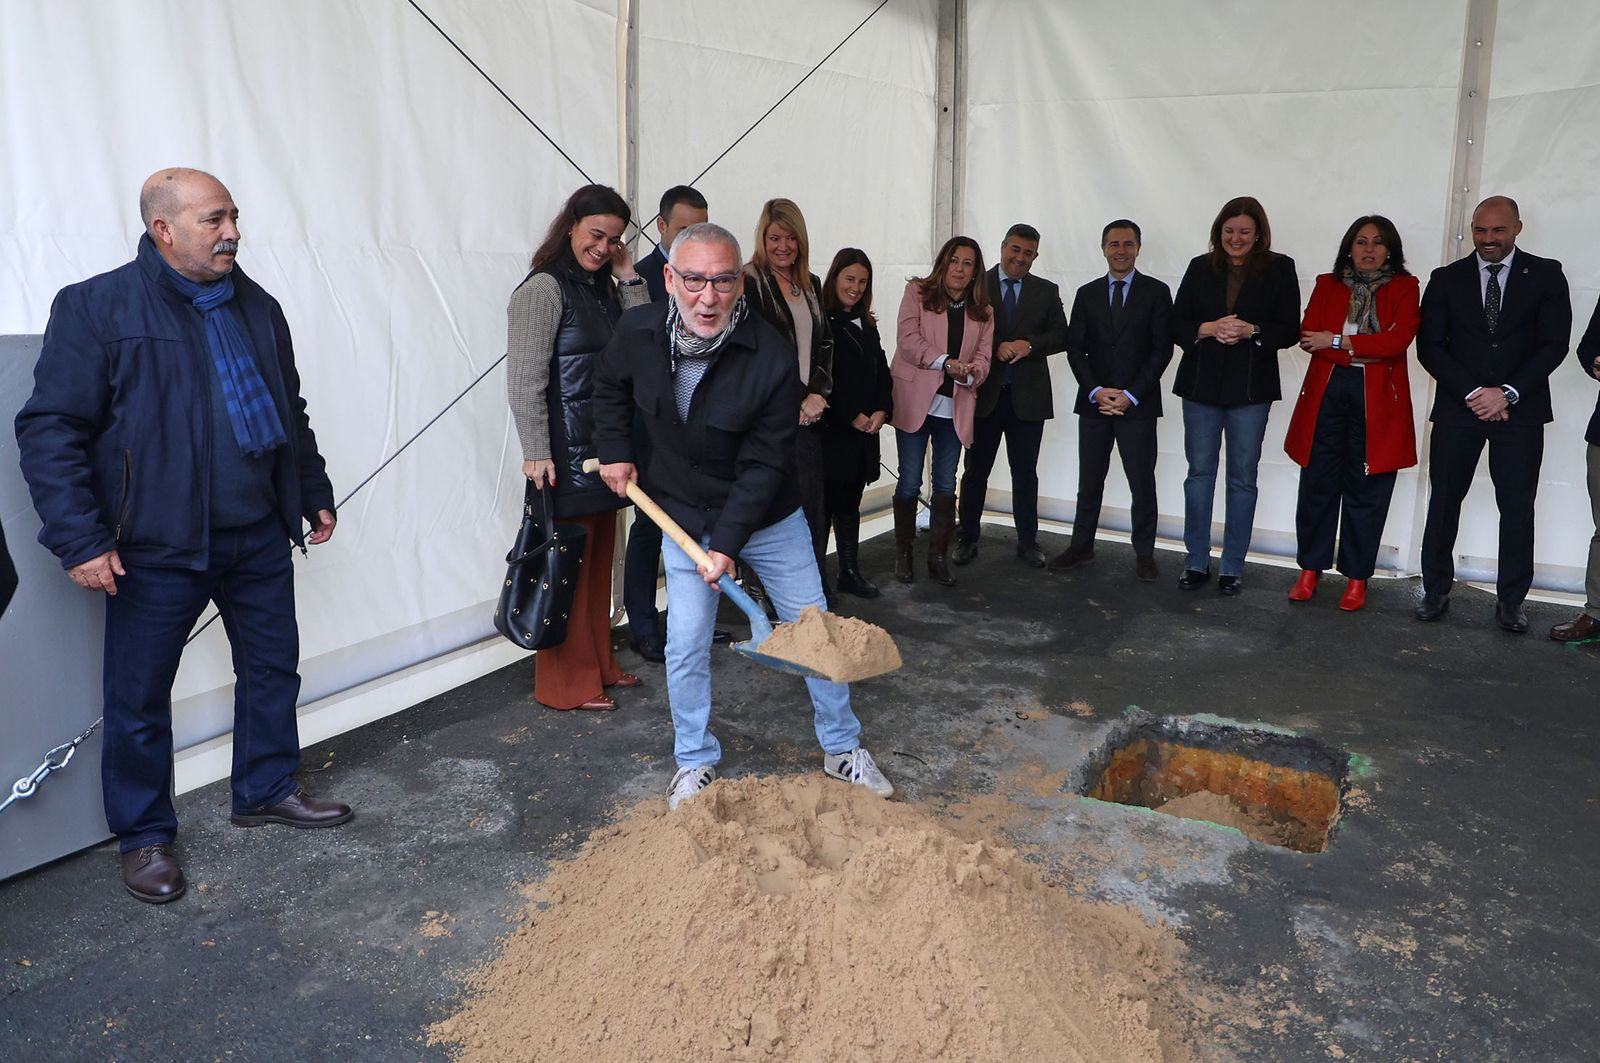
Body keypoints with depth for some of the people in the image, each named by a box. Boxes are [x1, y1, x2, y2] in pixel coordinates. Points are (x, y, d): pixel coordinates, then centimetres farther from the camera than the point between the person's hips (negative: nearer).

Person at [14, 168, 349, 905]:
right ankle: (145, 836, 24)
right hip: (158, 547, -5)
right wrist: (79, 539, -17)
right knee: (139, 696, 6)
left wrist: (315, 495, 21)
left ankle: (267, 789, 35)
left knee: (273, 667, 16)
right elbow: (50, 429, -11)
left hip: (260, 538, 6)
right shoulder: (97, 308, -9)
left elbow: (292, 416, 20)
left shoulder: (258, 309, 10)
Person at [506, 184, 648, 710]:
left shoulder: (604, 287, 14)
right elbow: (525, 378, -16)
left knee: (598, 561, 15)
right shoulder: (544, 288, -10)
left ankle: (598, 664, 28)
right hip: (565, 449, -8)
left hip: (605, 446, 8)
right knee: (568, 565, -2)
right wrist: (535, 452, -20)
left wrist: (628, 276, 1)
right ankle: (565, 684, 9)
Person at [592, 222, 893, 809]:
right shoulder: (637, 332, -15)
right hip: (684, 516, 2)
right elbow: (610, 389, 10)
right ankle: (695, 762, 23)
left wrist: (729, 544, -25)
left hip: (766, 515, -1)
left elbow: (764, 465, -22)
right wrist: (616, 452, 4)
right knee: (686, 647, 1)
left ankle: (842, 750, 27)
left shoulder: (772, 356, -25)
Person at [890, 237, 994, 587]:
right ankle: (903, 554, 13)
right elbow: (908, 339, -10)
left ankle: (939, 556, 14)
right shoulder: (917, 292, 2)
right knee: (909, 482, 1)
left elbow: (983, 357, 6)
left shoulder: (982, 311, 12)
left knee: (946, 484, 6)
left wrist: (970, 373, -17)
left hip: (955, 407, 3)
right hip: (916, 401, -3)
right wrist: (947, 362, -20)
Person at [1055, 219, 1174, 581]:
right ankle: (1081, 546, 19)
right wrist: (1097, 391, -8)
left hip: (1138, 405, -2)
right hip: (1093, 402, 3)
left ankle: (1144, 553, 13)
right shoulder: (1087, 294, 10)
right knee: (1089, 482, 9)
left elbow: (1162, 349, -3)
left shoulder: (1156, 292, 2)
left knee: (1143, 484, 2)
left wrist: (1130, 395, -12)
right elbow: (1075, 348, 5)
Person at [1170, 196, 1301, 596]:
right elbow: (1177, 324, 3)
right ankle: (1196, 562, 16)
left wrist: (1251, 331, -19)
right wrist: (1208, 329, -15)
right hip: (1201, 384, 2)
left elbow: (1290, 330, -2)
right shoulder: (1201, 268, 6)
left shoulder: (1279, 269, 1)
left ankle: (1233, 567, 14)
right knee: (1199, 473, 6)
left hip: (1251, 387, -2)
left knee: (1242, 478, 5)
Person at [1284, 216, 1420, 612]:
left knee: (1366, 490, 3)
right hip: (1326, 393, 2)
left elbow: (1398, 340, -9)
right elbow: (1308, 337, -2)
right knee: (1317, 483, 3)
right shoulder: (1327, 285, 11)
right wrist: (1363, 352, -12)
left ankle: (1357, 577, 14)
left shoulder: (1404, 288, 6)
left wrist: (1338, 341, -10)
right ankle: (1310, 570, 15)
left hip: (1377, 400, -1)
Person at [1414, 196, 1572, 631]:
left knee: (1517, 508, 2)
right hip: (1458, 407, 1)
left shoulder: (1546, 275, 4)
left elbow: (1554, 343, -2)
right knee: (1444, 502, 4)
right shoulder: (1446, 279, 5)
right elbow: (1430, 347, 0)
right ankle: (1436, 591, 16)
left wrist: (1508, 394, -12)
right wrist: (1473, 393, -11)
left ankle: (1510, 600, 13)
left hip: (1520, 411, 0)